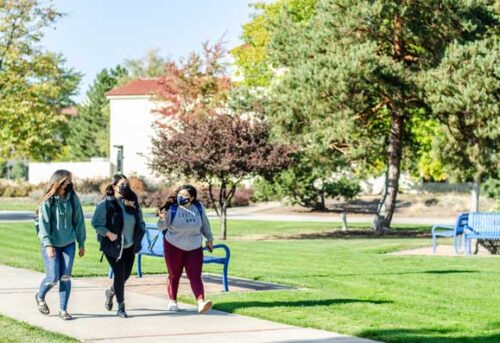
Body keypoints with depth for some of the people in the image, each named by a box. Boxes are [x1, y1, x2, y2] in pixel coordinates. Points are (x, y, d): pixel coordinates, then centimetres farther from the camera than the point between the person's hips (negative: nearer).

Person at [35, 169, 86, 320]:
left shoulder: (73, 199, 1)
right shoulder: (48, 201, -8)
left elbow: (79, 221, 5)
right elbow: (43, 223, -11)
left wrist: (81, 243, 6)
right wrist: (48, 244, -18)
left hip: (68, 244, 3)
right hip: (51, 245, -3)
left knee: (66, 277, 0)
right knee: (53, 277, -3)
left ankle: (63, 309, 10)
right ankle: (40, 296, 27)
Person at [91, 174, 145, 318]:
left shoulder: (132, 202, 7)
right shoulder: (106, 204, -10)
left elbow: (141, 222, 17)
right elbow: (96, 222, -11)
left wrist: (139, 233, 1)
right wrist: (109, 234, -19)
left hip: (129, 246, 5)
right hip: (113, 247, -5)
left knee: (126, 274, 11)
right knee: (120, 274, -9)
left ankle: (111, 292, 42)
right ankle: (121, 307, 3)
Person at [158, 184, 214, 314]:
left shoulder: (198, 207, -4)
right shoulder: (172, 208, -14)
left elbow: (204, 223, 12)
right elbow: (162, 227, -17)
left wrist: (209, 238, 19)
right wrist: (162, 220, -40)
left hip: (194, 248, 2)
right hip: (174, 247, -2)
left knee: (195, 276, -8)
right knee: (174, 275, 10)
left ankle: (201, 303, -21)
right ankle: (172, 301, 27)